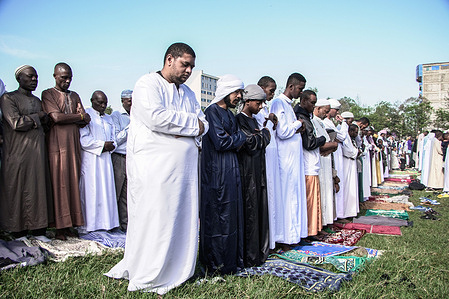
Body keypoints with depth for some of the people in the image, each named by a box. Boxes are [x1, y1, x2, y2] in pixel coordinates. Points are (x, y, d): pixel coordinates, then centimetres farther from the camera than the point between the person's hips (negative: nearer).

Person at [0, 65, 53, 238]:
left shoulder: (37, 100, 20)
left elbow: (47, 122, 14)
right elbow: (16, 123, -14)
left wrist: (29, 120, -4)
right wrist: (37, 117, -1)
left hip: (38, 152, 6)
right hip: (18, 153, -6)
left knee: (39, 189, 4)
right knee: (18, 190, -1)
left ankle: (38, 229, 10)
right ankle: (18, 232, 8)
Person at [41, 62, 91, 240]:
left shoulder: (74, 96, 20)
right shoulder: (48, 94, 4)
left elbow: (85, 121, 10)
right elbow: (56, 117, -12)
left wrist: (66, 118, -7)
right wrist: (78, 115, 0)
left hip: (74, 143, 5)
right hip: (57, 143, -5)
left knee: (73, 182, 2)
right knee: (59, 183, -6)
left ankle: (70, 224, 6)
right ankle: (59, 227, 0)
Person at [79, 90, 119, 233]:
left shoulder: (109, 119, 21)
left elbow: (113, 139, 18)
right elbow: (83, 139, -10)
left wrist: (111, 145, -4)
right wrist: (103, 144, -11)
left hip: (105, 157, 6)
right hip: (90, 159, -6)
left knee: (106, 190, 4)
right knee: (89, 190, -6)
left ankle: (106, 222, 9)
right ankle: (86, 224, 1)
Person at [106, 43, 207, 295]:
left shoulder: (188, 93, 21)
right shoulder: (148, 84, -3)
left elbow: (203, 124, 14)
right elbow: (155, 116, -21)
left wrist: (184, 128, -8)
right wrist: (190, 122, -8)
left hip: (184, 168, 7)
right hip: (155, 167, -7)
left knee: (183, 219, 8)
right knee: (154, 220, -2)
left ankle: (177, 270, 23)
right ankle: (148, 278, 13)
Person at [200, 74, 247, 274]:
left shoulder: (229, 114, 18)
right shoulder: (212, 111, -10)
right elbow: (220, 142, -19)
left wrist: (234, 140, -3)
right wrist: (241, 136, -4)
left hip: (230, 173, 9)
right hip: (216, 174, -9)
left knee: (231, 218, 13)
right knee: (218, 219, -1)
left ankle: (230, 261, 25)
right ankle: (216, 264, 12)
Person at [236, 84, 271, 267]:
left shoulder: (254, 120, 19)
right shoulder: (239, 120, -10)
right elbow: (250, 144, -18)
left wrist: (260, 136, -4)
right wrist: (264, 134, -1)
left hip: (258, 171, 9)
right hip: (246, 171, -9)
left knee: (259, 210, 11)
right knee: (248, 212, -4)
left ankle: (259, 252, 22)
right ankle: (248, 257, 5)